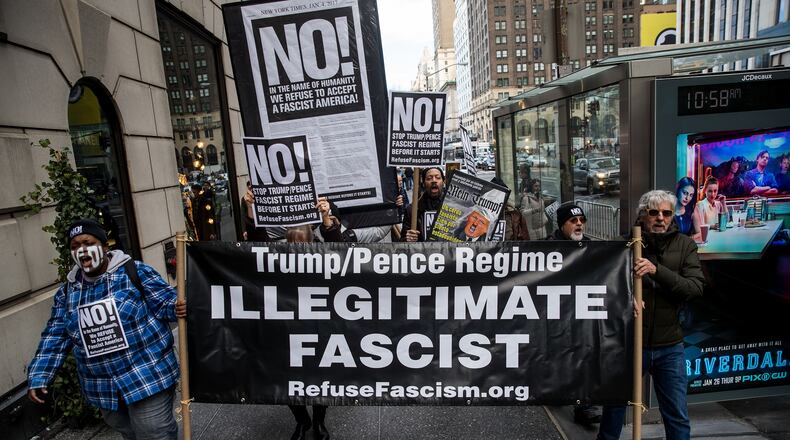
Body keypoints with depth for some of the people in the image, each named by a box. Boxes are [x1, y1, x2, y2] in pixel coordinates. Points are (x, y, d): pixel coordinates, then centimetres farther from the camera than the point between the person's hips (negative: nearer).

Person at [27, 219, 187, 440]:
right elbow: (55, 338, 10)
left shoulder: (134, 271, -10)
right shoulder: (67, 291, 6)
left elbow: (165, 301, -11)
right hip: (103, 390, 6)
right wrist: (38, 376, 4)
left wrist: (176, 308, -33)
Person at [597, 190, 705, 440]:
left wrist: (657, 270, -25)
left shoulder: (685, 245, 0)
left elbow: (696, 287, -11)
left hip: (669, 347, 1)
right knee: (614, 405, 15)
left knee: (677, 415, 11)